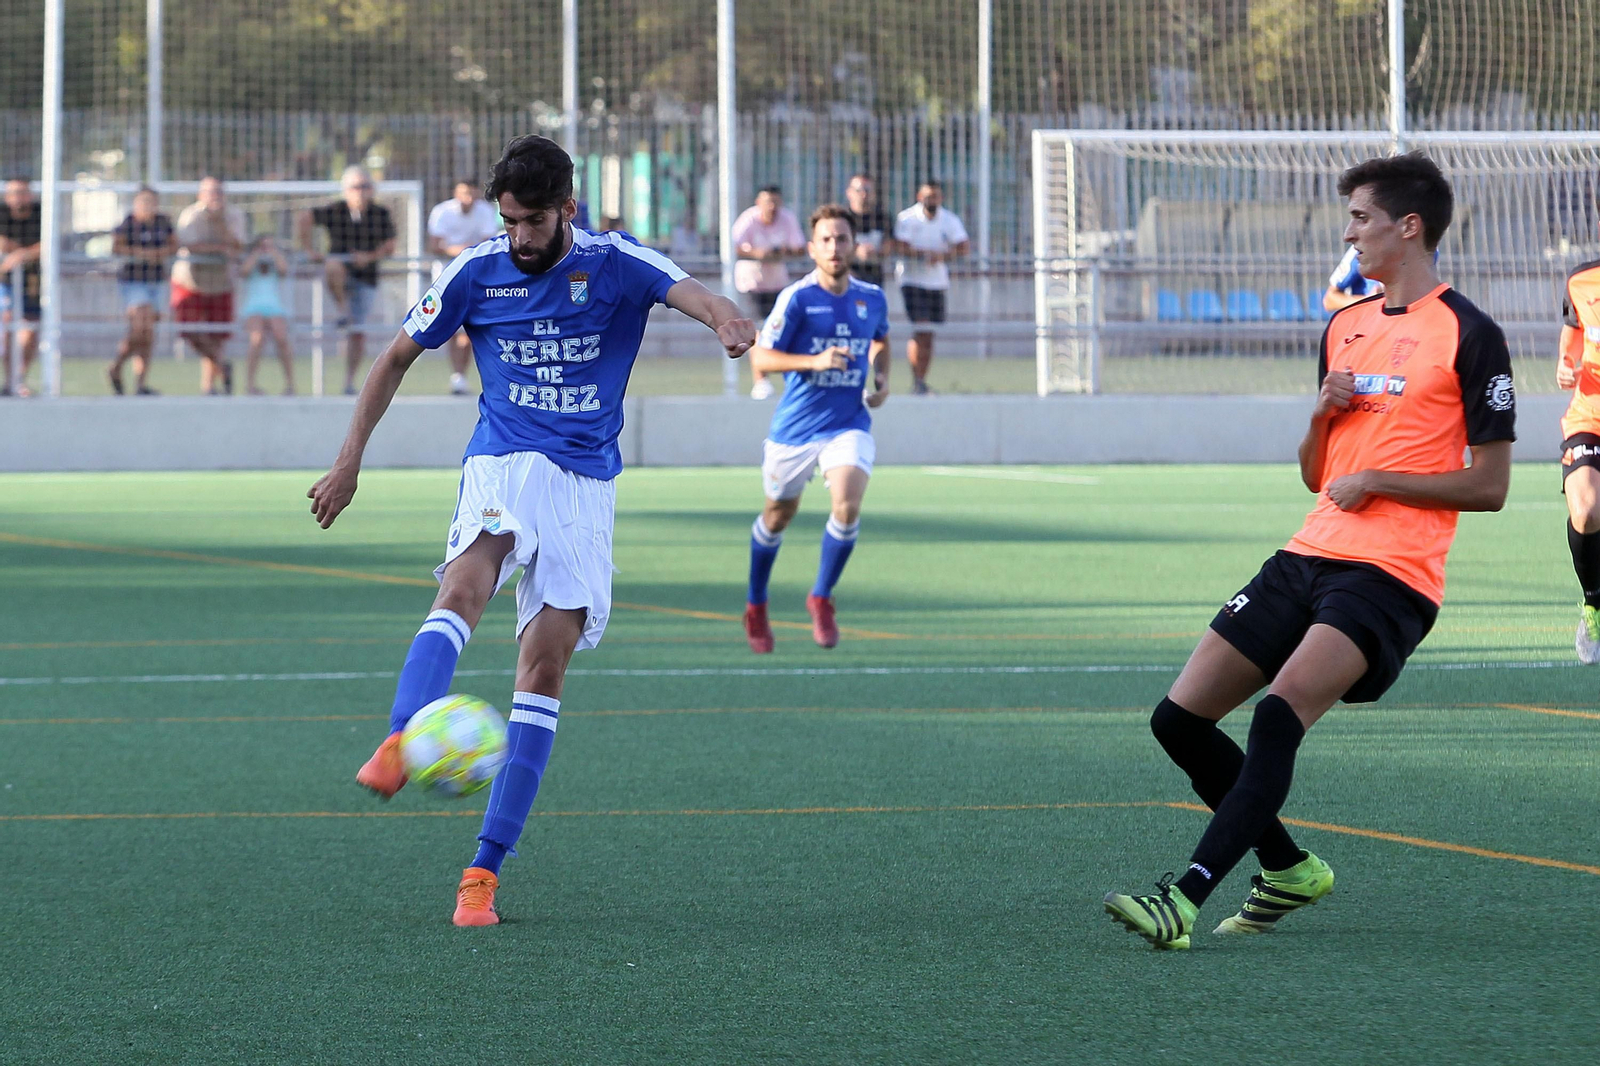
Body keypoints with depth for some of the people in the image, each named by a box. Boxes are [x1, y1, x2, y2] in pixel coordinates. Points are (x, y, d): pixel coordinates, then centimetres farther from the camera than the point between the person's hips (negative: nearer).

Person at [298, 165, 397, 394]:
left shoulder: (381, 215, -3)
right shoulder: (334, 212, -7)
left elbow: (389, 247, 1)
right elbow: (305, 218, 4)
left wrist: (370, 257, -17)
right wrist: (308, 249, 1)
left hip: (365, 279, 1)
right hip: (340, 276, -1)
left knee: (357, 333, -2)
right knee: (333, 266, -39)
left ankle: (350, 382, 8)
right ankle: (343, 311, -22)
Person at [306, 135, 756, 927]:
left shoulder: (614, 265, -2)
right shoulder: (476, 272, 3)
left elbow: (686, 292, -21)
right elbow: (397, 356, 14)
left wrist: (726, 321, -44)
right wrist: (349, 461, 10)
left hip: (586, 483, 0)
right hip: (501, 467, 0)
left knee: (544, 669, -6)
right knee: (463, 587, -32)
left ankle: (484, 871, -3)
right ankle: (398, 746, -54)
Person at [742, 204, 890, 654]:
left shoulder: (872, 299, 2)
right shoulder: (796, 298, -12)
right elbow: (760, 357, -15)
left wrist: (882, 377, 6)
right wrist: (814, 361, -28)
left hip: (848, 426, 2)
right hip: (794, 427, -1)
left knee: (847, 506, -22)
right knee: (778, 514, 14)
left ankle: (821, 597, -1)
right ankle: (756, 606, 37)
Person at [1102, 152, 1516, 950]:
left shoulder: (1468, 336, -4)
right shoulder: (1344, 329, 18)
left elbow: (1489, 486, -6)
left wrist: (1376, 480, -12)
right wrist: (1325, 416, 2)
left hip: (1390, 576, -8)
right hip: (1311, 555, 8)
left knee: (1280, 713, -27)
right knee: (1180, 718, 2)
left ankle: (1185, 900, -32)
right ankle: (1290, 870, 18)